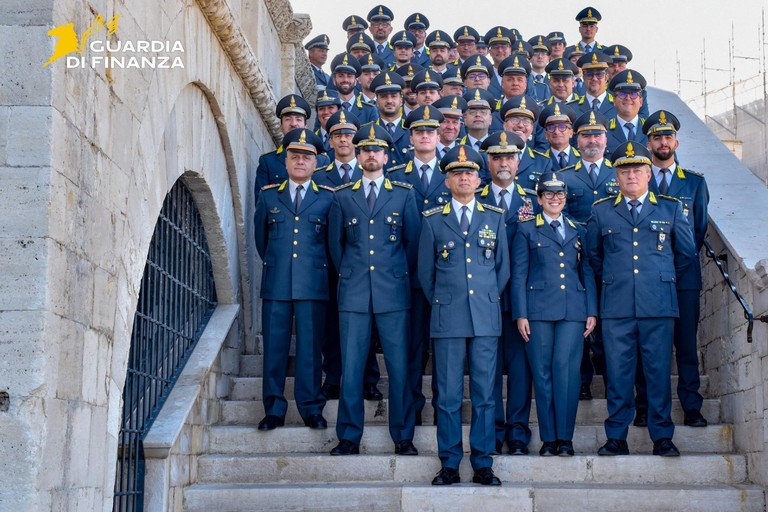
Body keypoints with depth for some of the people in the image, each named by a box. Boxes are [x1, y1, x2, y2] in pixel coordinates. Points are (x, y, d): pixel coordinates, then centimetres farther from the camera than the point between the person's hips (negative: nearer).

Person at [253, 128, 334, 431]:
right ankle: (274, 409, 11)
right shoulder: (268, 196, 11)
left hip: (313, 284, -1)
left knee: (310, 349, 1)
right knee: (274, 348, 3)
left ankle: (311, 409, 11)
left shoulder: (328, 198, 6)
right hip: (276, 284, 2)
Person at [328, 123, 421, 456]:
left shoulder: (404, 194, 7)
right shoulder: (342, 196, 10)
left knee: (399, 366, 1)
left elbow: (413, 241, 10)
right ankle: (349, 437, 9)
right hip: (353, 292, 1)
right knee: (351, 367, 1)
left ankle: (403, 437, 10)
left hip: (393, 292, -1)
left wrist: (401, 276, 10)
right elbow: (335, 243, 16)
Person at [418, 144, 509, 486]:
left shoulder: (495, 218, 10)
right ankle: (449, 465, 8)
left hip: (486, 317, 1)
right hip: (447, 318, -1)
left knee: (484, 393, 3)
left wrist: (488, 299, 12)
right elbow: (425, 271, 11)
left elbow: (503, 267, 14)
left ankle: (483, 465, 10)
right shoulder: (433, 220, 6)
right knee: (449, 394, 1)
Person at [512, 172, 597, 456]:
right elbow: (518, 274, 5)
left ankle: (565, 438, -2)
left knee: (567, 369, -9)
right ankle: (548, 438, 6)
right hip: (538, 310, -1)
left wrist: (592, 312, 7)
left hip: (573, 311, 1)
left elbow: (588, 272, 16)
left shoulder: (578, 232, 17)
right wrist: (520, 314, -4)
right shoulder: (526, 230, 9)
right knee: (542, 373, -1)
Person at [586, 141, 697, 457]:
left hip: (659, 304, 0)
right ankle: (616, 438, 9)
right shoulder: (601, 211, 10)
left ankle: (662, 438, 9)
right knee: (618, 374, 1)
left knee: (659, 372, 1)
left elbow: (687, 253, 18)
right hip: (616, 306, 0)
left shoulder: (670, 208, 9)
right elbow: (593, 255, 21)